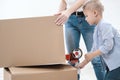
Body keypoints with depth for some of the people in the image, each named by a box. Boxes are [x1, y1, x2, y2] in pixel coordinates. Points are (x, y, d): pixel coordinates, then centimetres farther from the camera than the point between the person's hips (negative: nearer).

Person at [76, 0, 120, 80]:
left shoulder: (104, 25, -14)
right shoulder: (97, 29, 16)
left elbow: (108, 45, -24)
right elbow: (94, 49, 22)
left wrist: (92, 55, -18)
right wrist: (83, 63, 22)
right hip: (111, 64, 10)